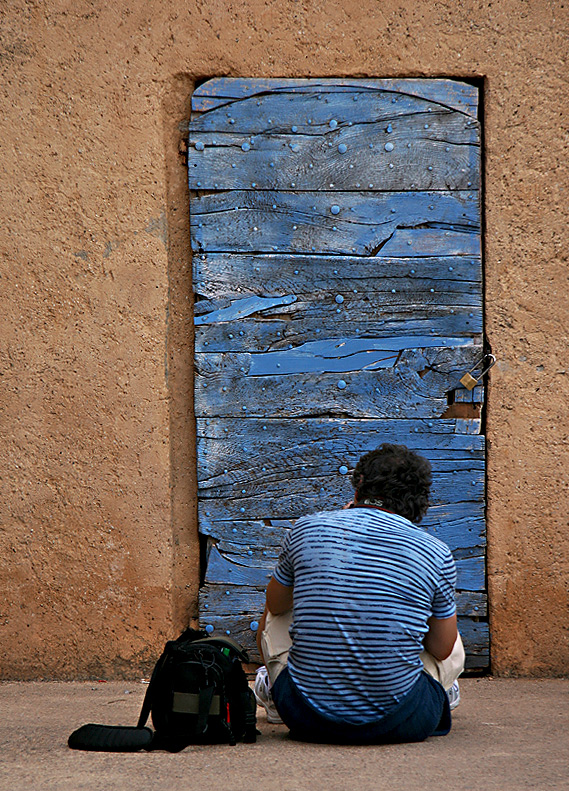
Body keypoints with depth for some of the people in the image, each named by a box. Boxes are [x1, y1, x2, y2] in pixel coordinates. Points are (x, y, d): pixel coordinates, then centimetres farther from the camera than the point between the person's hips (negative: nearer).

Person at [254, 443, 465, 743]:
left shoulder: (306, 529, -3)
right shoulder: (437, 554, -5)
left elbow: (276, 605, 17)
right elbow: (442, 649, 9)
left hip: (306, 719, 1)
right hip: (397, 725, -1)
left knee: (275, 619, 32)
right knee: (454, 645, 30)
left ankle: (276, 697, 54)